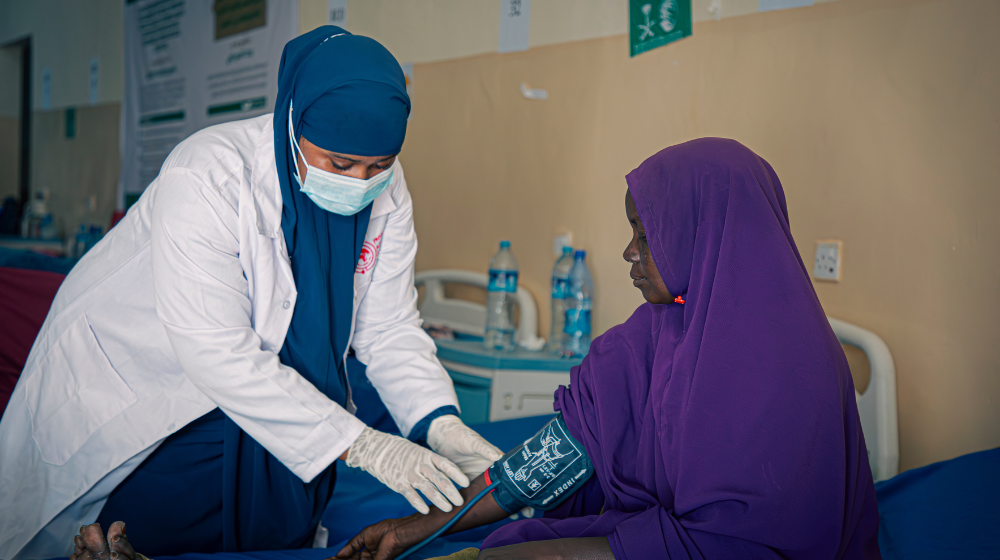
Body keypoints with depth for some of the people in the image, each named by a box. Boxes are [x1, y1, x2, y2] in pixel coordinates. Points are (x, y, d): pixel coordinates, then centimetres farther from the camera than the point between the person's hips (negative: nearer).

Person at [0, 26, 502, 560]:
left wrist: (440, 423, -26)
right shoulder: (206, 176, -30)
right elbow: (218, 353, -34)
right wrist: (356, 442, -36)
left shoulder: (385, 190, -11)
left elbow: (389, 328, -8)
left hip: (273, 392, 5)